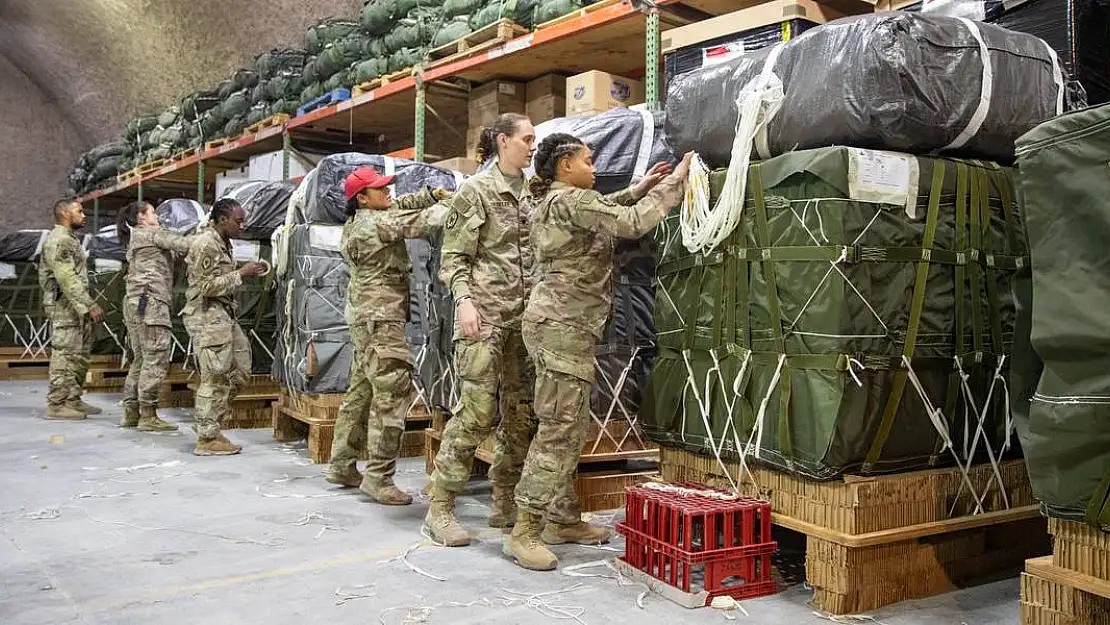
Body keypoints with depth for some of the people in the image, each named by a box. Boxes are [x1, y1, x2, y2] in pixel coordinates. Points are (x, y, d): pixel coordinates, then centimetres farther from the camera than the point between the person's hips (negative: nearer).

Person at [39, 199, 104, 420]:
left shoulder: (69, 239, 19)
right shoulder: (59, 240, -13)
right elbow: (67, 279, -22)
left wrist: (88, 305, 17)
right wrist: (90, 306, -24)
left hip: (76, 307, 10)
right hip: (64, 305, -10)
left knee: (79, 355, 13)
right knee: (64, 355, -7)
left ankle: (73, 400, 20)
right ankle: (57, 404, -2)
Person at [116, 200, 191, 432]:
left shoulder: (135, 240, 28)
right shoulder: (150, 233, 0)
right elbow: (183, 245, -11)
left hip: (134, 302, 10)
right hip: (150, 301, -10)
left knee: (141, 359, 12)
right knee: (156, 358, -10)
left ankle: (131, 412, 14)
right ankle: (148, 415, -11)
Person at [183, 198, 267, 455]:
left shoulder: (222, 243, 17)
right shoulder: (205, 244, -14)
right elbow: (208, 287, -19)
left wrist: (246, 272, 9)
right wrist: (241, 274, -16)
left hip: (224, 316, 10)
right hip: (207, 317, -10)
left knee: (240, 371, 11)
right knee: (215, 378, -6)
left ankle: (209, 424, 21)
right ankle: (207, 439, 2)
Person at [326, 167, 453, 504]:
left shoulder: (357, 222, 15)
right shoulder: (375, 223, -14)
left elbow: (401, 205, 20)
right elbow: (420, 223, -16)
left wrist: (433, 194, 5)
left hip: (365, 315, 11)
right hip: (380, 316, -11)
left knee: (362, 388, 15)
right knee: (392, 392, -12)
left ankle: (342, 465, 22)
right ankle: (378, 477, -10)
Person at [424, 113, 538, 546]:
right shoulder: (476, 190, 0)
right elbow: (453, 257, -4)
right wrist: (464, 299, -18)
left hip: (525, 314, 6)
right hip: (485, 312, -6)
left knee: (522, 410, 6)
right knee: (477, 407, -11)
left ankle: (505, 505, 18)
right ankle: (440, 508, -1)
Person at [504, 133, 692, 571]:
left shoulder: (549, 202, 19)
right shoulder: (570, 200, -12)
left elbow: (603, 214, 31)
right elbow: (631, 223, -19)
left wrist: (639, 188, 21)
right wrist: (675, 182, -9)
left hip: (561, 326, 11)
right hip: (562, 326, -11)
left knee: (570, 429, 14)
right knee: (558, 431, -10)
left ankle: (563, 520, 22)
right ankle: (524, 532, -6)